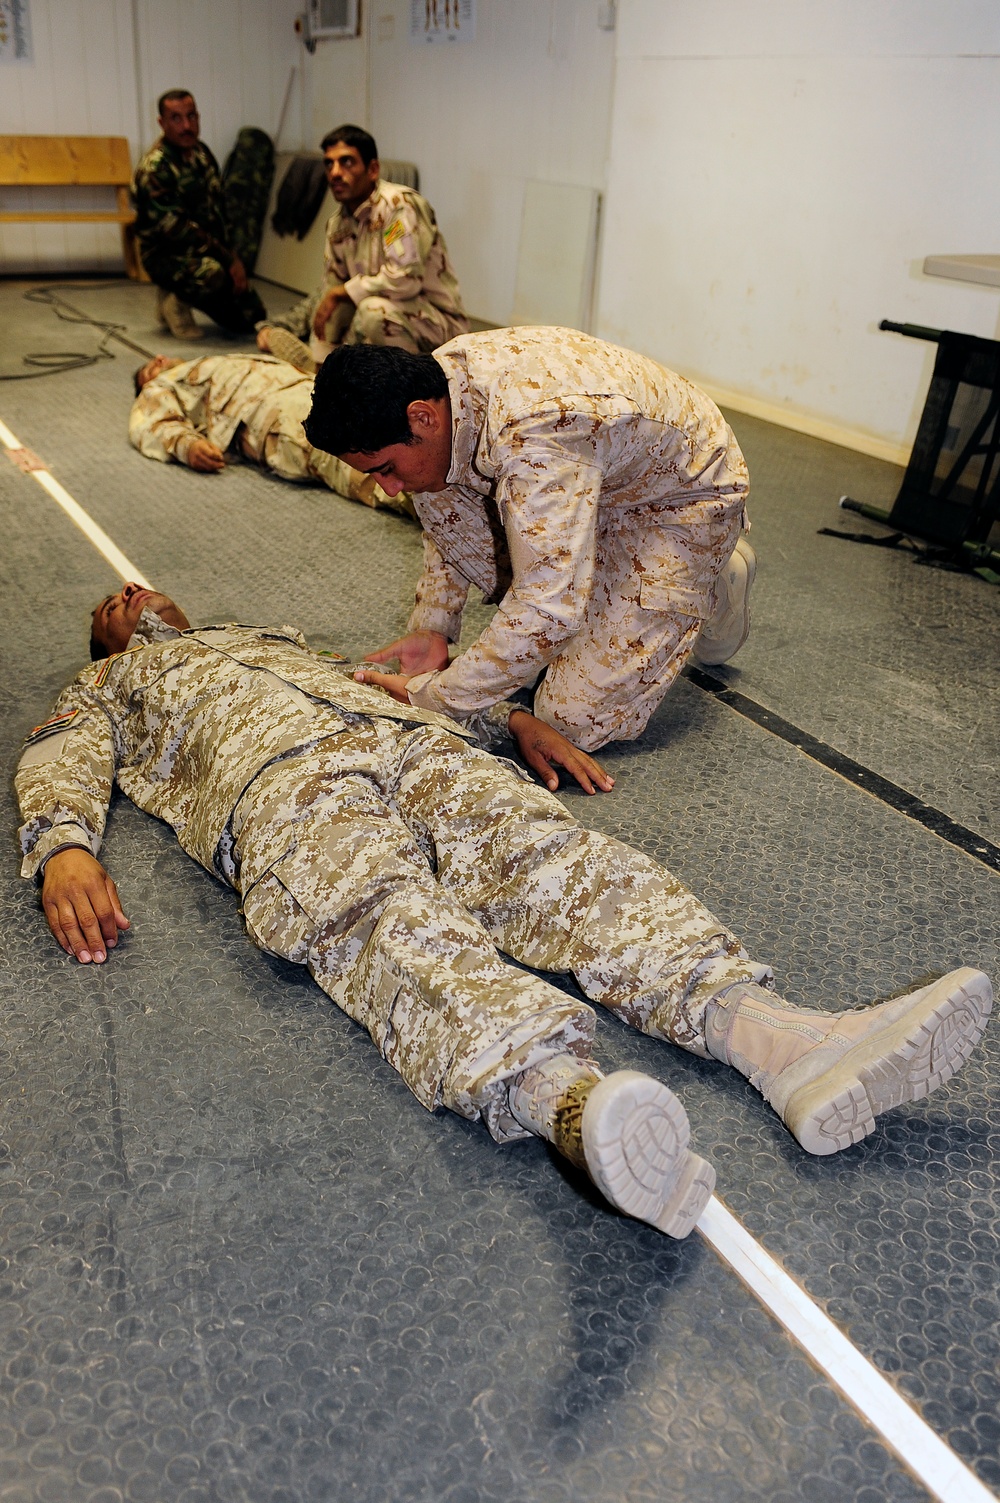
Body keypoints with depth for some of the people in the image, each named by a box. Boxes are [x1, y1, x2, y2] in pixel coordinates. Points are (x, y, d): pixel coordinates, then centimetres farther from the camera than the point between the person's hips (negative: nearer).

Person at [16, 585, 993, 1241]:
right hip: (278, 781, -3)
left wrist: (513, 718, 18)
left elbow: (394, 675, 36)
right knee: (392, 915, -36)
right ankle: (573, 1101, -64)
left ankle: (780, 1040, -45)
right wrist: (65, 855, -11)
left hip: (412, 742, 4)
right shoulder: (103, 691, 36)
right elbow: (57, 773, 16)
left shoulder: (274, 640, 45)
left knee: (547, 849, -25)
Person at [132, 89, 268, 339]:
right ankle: (173, 300, -8)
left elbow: (218, 208, 14)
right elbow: (175, 228, -23)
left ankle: (186, 297, 23)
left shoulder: (201, 153, 8)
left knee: (252, 319, 4)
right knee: (212, 272, -41)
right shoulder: (154, 168, -17)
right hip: (166, 256, -8)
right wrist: (229, 260, -25)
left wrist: (232, 256, 0)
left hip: (210, 251, 8)